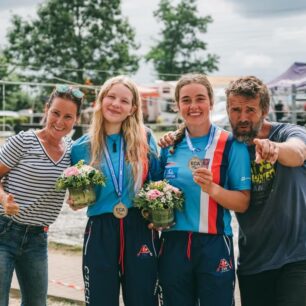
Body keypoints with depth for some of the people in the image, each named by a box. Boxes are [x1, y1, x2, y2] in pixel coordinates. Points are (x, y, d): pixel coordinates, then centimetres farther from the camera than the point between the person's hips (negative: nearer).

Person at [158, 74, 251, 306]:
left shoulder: (231, 145, -5)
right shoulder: (169, 145, 7)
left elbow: (243, 203, -7)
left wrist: (212, 189, -23)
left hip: (214, 245, -3)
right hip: (173, 244, 4)